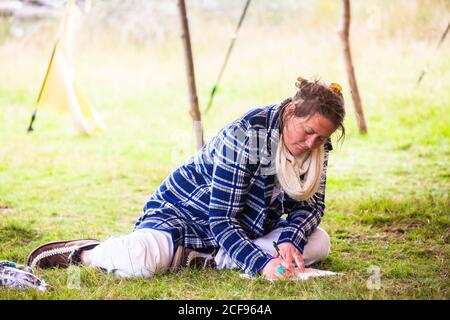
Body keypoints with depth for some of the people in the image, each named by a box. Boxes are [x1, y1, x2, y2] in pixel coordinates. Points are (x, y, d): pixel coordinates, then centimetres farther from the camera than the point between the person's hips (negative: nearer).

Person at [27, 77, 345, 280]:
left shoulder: (316, 143, -8)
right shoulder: (245, 136, -29)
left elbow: (311, 205, -2)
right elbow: (221, 219, -29)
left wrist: (289, 241, -24)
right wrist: (261, 264, -41)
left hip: (245, 225, 7)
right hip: (183, 211, -7)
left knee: (319, 242, -13)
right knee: (141, 261, -39)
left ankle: (206, 259, -18)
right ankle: (83, 252, -3)